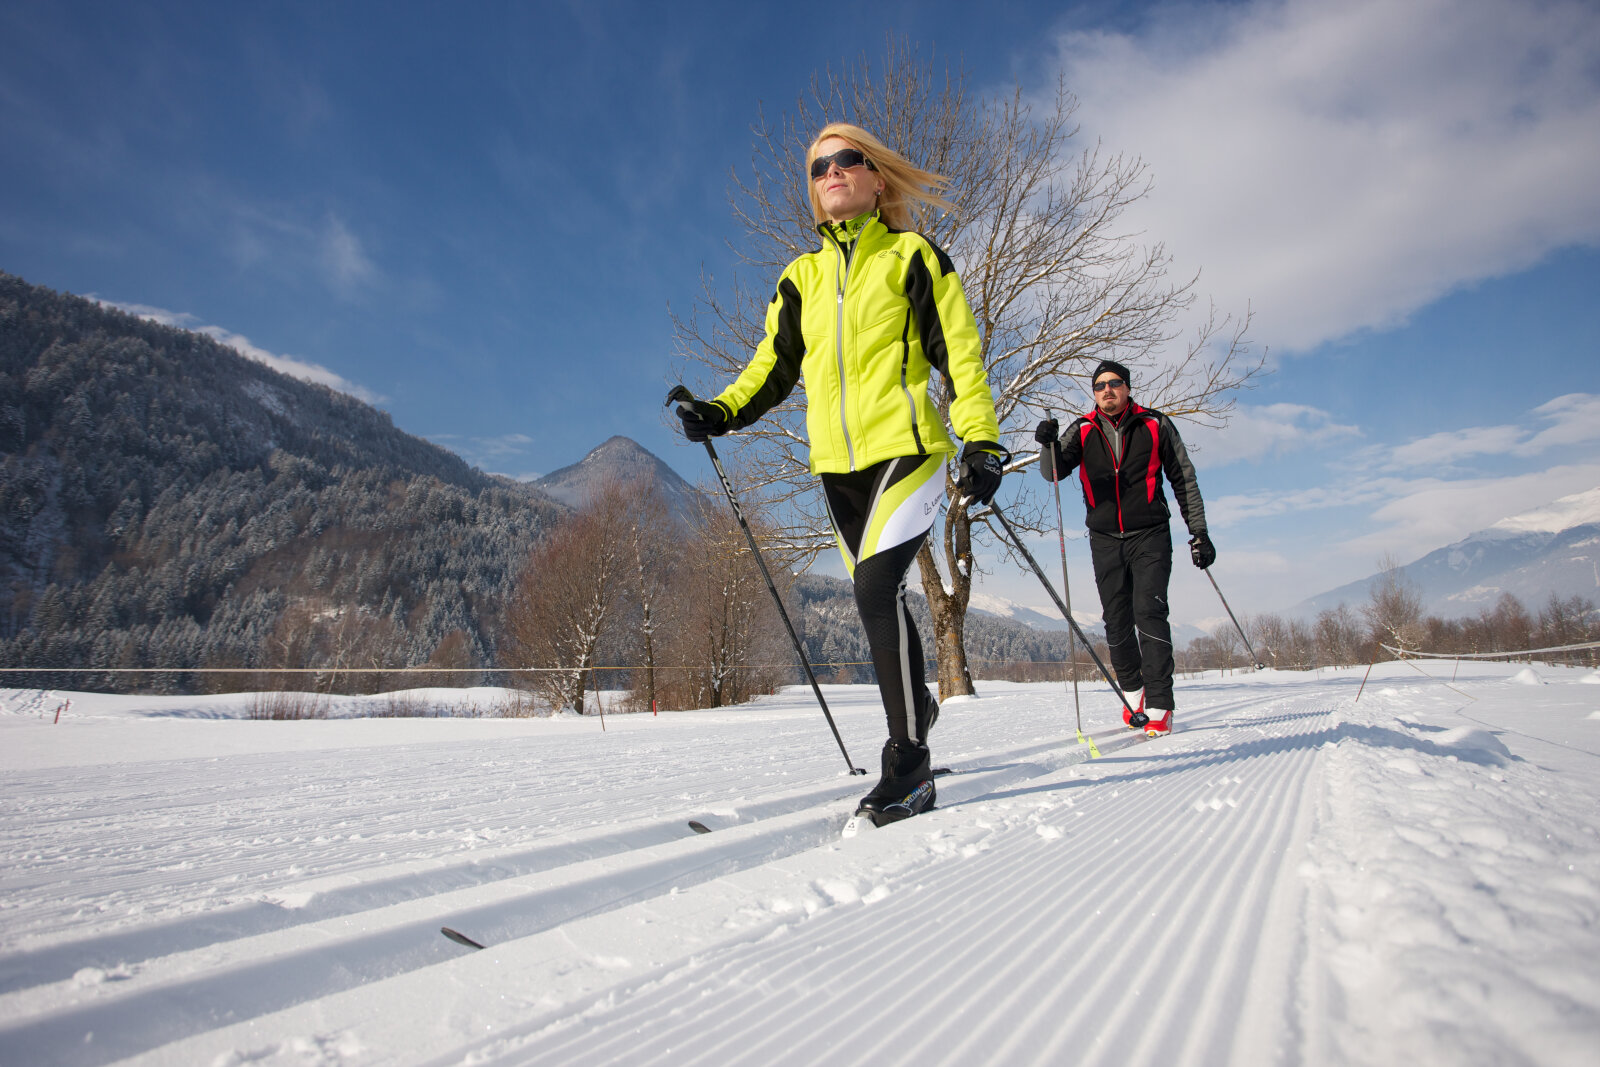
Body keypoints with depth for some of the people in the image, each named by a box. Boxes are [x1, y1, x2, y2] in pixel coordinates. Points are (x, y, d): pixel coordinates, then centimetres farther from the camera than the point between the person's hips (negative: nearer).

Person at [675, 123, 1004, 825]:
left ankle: (909, 764, -13)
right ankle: (917, 704, 34)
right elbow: (776, 364, 17)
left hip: (906, 445, -5)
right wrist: (721, 412, -1)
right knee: (878, 596, 11)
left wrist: (980, 440, -10)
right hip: (837, 463, 5)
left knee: (876, 588, -21)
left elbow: (958, 350, 0)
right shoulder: (802, 276, 17)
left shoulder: (912, 256, 5)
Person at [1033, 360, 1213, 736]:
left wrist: (1199, 533, 2)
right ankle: (1132, 690, 27)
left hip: (1150, 535, -2)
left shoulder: (1155, 426, 2)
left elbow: (1184, 480, 6)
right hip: (1105, 539, 2)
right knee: (1116, 622, 5)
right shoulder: (1083, 431, 6)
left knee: (1149, 613, -14)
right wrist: (1050, 445, -28)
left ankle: (1159, 707, -11)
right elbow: (1054, 472, -6)